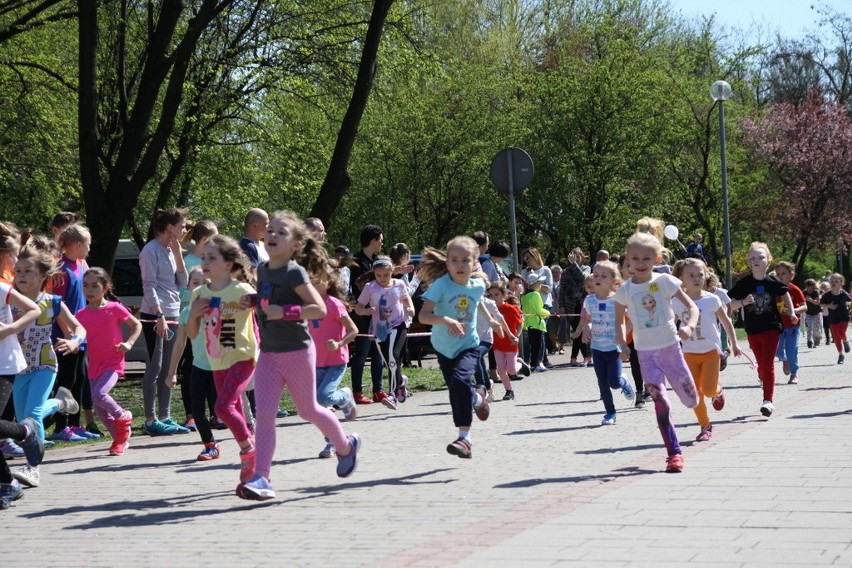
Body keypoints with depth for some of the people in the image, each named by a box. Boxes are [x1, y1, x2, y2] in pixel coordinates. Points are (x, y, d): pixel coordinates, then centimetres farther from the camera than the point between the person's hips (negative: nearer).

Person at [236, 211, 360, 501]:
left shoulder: (294, 272, -15)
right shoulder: (262, 270, 7)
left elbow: (319, 308, -20)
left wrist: (285, 312, -29)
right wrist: (252, 300, 7)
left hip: (297, 352, -6)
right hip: (269, 354, 6)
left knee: (308, 410, 11)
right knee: (264, 412, -7)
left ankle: (346, 446, 38)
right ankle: (261, 478, -11)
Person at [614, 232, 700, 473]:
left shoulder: (665, 281, -7)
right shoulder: (625, 290, -2)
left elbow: (692, 306, -5)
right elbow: (619, 322, 11)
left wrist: (689, 326, -24)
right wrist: (623, 346, -4)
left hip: (670, 346, 0)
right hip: (646, 353, 0)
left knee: (691, 400, 6)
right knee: (660, 402, -11)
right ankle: (674, 453, -4)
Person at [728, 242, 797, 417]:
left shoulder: (773, 282, -5)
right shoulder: (743, 283, -6)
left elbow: (785, 295, 16)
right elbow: (731, 305, -5)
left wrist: (791, 312, 11)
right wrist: (743, 302, -24)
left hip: (771, 327, -2)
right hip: (753, 330, 2)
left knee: (768, 364, -11)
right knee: (761, 365, 13)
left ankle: (768, 400, -14)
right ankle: (767, 387, 35)